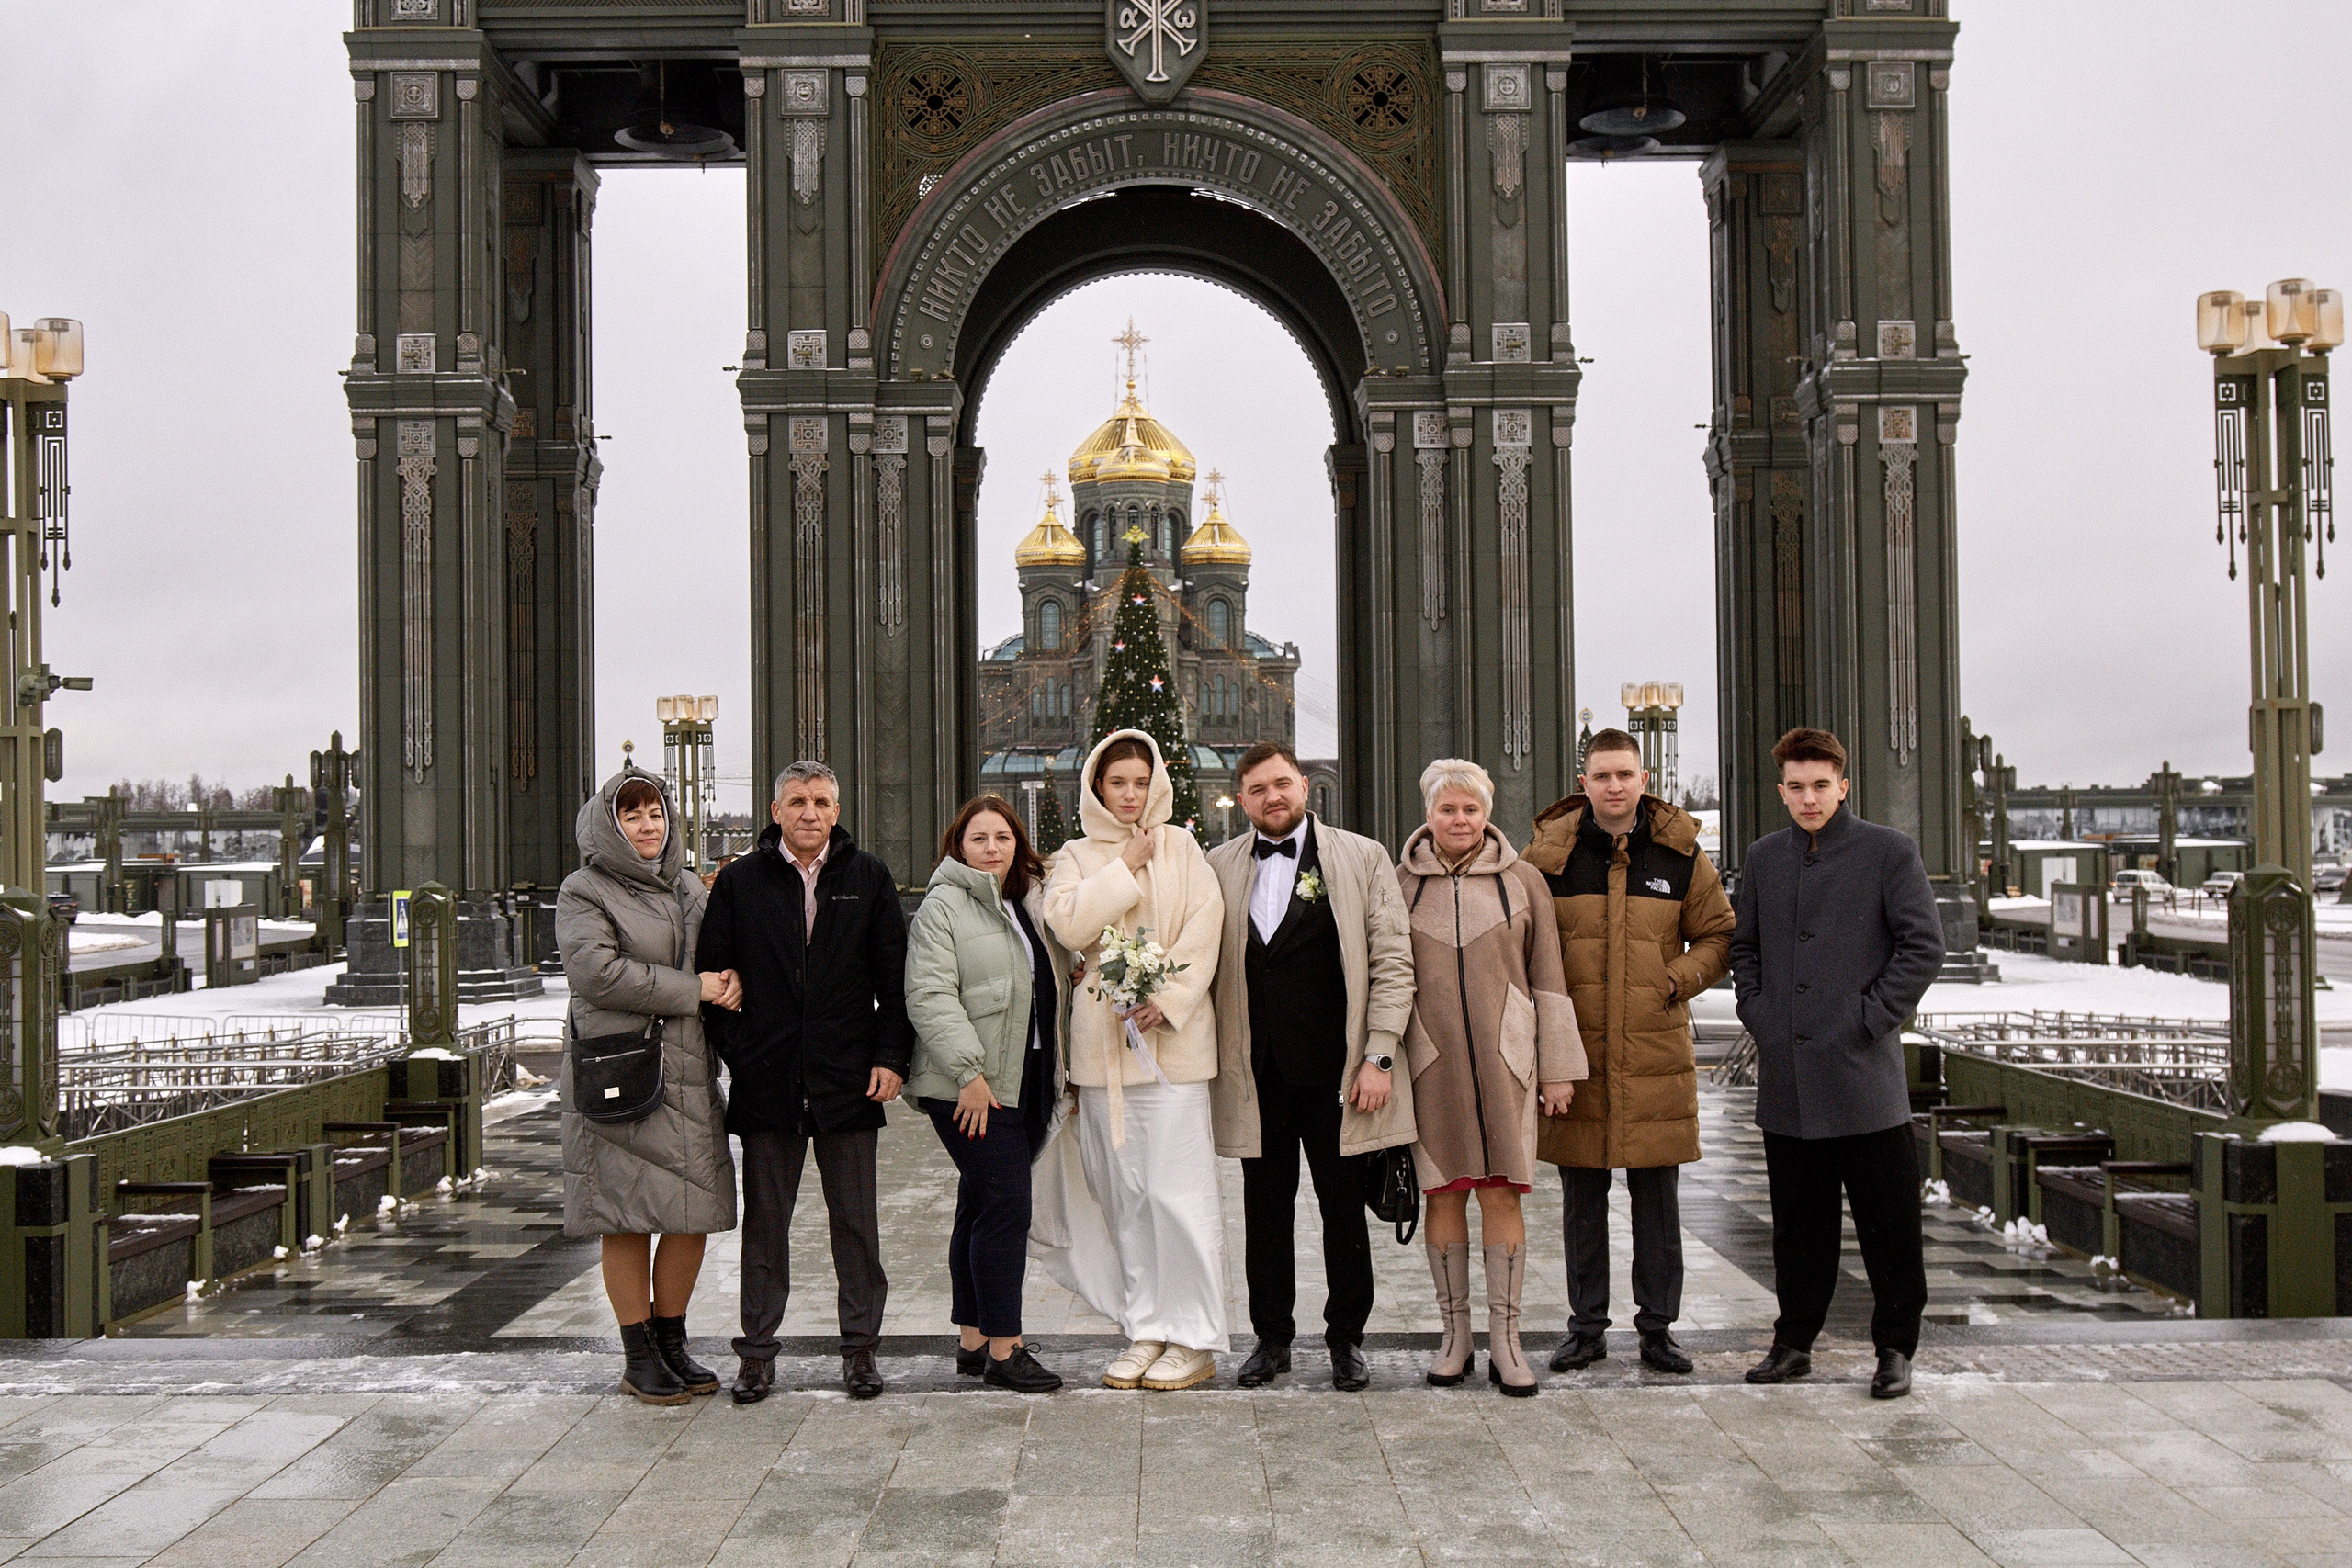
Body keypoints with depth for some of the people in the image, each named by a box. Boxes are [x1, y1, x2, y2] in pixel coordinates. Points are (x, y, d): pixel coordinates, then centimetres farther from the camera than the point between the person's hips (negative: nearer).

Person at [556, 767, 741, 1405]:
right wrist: (693, 989, -14)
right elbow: (597, 971, -15)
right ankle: (639, 1358, 10)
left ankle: (672, 1343, 20)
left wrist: (730, 981, -4)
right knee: (628, 1217, -1)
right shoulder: (584, 892, -1)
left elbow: (720, 959, 21)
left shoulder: (687, 887, 18)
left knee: (694, 1212, 6)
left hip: (690, 1072, 6)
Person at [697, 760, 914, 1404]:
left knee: (856, 1224, 6)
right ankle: (756, 1352, 16)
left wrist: (892, 1057, -3)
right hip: (766, 1082, 0)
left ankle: (860, 1348, 16)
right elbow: (714, 975, 6)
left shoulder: (869, 878, 6)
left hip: (850, 1080, 0)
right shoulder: (739, 882, 5)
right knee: (765, 1223, 7)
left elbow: (895, 976, 5)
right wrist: (734, 1054, -2)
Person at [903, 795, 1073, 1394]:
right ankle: (1003, 1350, -5)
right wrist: (969, 1073, -19)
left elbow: (1057, 980, 25)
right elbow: (930, 997, -14)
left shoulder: (1033, 903, 15)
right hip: (972, 1089, -7)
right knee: (1006, 1205, -10)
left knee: (980, 1207, 12)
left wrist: (1057, 1070, 12)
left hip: (1029, 1082, 7)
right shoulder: (942, 907, -7)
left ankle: (973, 1339, 18)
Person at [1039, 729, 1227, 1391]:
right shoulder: (1077, 857, 12)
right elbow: (1069, 924, -6)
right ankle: (1146, 1331, 14)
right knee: (1124, 1195, 5)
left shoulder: (1181, 848, 8)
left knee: (1177, 1191, -6)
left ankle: (1194, 1341, 1)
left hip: (1173, 1037, -3)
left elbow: (1204, 927, -2)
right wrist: (1127, 866, -5)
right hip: (1103, 1038, 3)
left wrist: (1167, 997, -13)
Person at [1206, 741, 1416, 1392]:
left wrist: (1379, 1058, -8)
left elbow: (1393, 963, -1)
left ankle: (1346, 1339, 20)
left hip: (1336, 1070, -2)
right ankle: (1271, 1338, 22)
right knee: (1265, 1209, 9)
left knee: (1344, 1208, 6)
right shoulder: (1218, 867, 8)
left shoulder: (1362, 858, 2)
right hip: (1255, 1073, 2)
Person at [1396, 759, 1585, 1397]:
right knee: (1443, 1192, 4)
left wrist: (1558, 1067, 5)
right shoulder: (1401, 882, 7)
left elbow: (1547, 977, 7)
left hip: (1503, 1056, -1)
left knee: (1501, 1192, -2)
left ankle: (1505, 1338, 5)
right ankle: (1455, 1333, 14)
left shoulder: (1522, 880, 7)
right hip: (1429, 1058, 1)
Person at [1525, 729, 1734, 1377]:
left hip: (1657, 1053, 0)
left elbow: (1719, 936, 11)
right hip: (1575, 1052, 0)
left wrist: (1677, 979, -4)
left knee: (1658, 1201, 7)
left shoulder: (1681, 853, 3)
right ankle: (1586, 1326, 19)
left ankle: (1658, 1327, 18)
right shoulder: (1550, 853, 1)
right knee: (1582, 1201, 8)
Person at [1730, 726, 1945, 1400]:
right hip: (1786, 1079, 4)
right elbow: (1744, 947, 21)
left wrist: (1873, 1018, -10)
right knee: (1798, 1222, 12)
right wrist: (1758, 1013, 8)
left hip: (1864, 1074, -4)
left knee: (1888, 1223, 2)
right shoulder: (1764, 858, 12)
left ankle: (1895, 1348, 14)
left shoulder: (1889, 852, -2)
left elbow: (1923, 946, -4)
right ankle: (1794, 1340, 23)